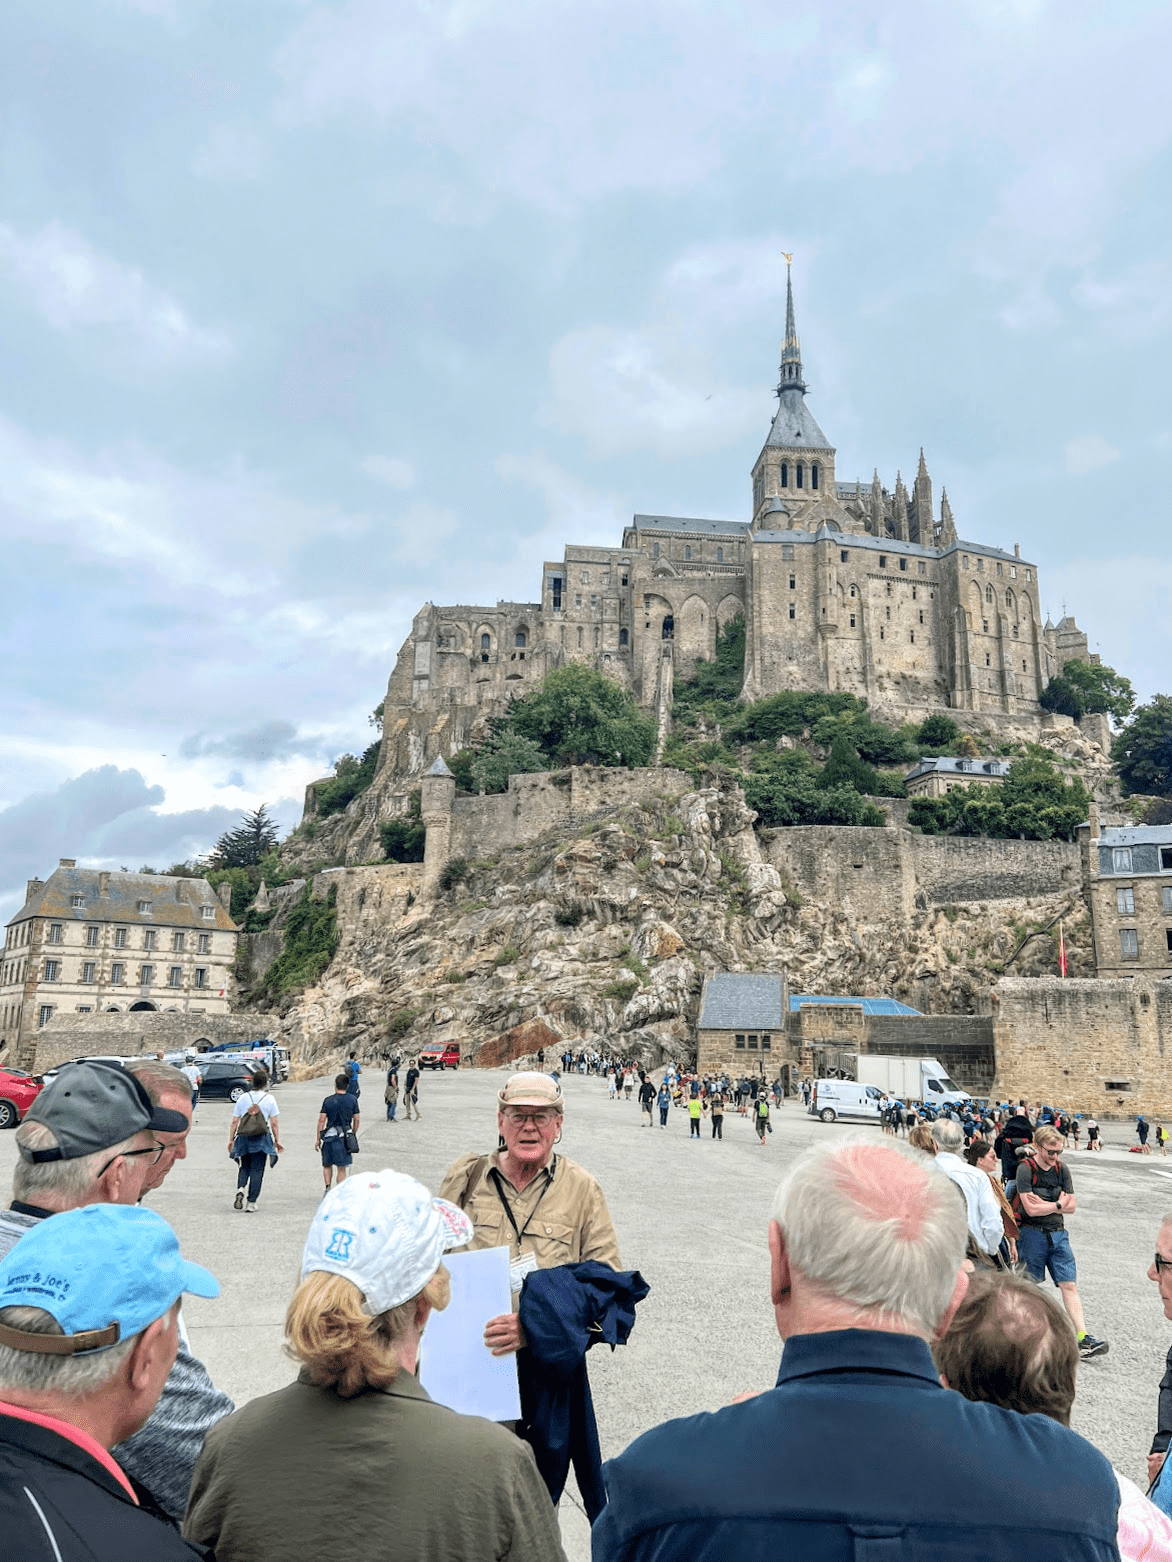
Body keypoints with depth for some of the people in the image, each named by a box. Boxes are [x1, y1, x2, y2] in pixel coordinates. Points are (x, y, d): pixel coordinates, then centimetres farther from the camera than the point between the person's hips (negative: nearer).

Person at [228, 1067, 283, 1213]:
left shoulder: (243, 1098, 3)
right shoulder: (269, 1099, -1)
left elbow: (234, 1121, 2)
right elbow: (274, 1123, -2)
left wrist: (231, 1139, 9)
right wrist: (277, 1141, 5)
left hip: (243, 1138, 2)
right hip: (261, 1139, -2)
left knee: (244, 1167, 18)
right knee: (257, 1171, 5)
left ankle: (240, 1189, -9)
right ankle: (251, 1203, 3)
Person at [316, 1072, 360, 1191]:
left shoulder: (328, 1100, -1)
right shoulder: (352, 1100, 0)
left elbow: (321, 1120, -2)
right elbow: (356, 1119, 2)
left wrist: (318, 1139, 5)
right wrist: (353, 1135, 16)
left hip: (330, 1135, 0)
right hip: (345, 1136, 0)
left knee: (327, 1164, 18)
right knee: (342, 1167, 7)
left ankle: (327, 1187, 5)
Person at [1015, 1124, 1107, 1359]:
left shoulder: (1062, 1170, 6)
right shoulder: (1025, 1169, -13)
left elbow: (1072, 1206, 4)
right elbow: (1031, 1209, -18)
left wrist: (1043, 1204, -10)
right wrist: (1058, 1204, -7)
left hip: (1058, 1234, 5)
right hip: (1032, 1233, -5)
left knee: (1069, 1285, -2)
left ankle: (1082, 1339, -5)